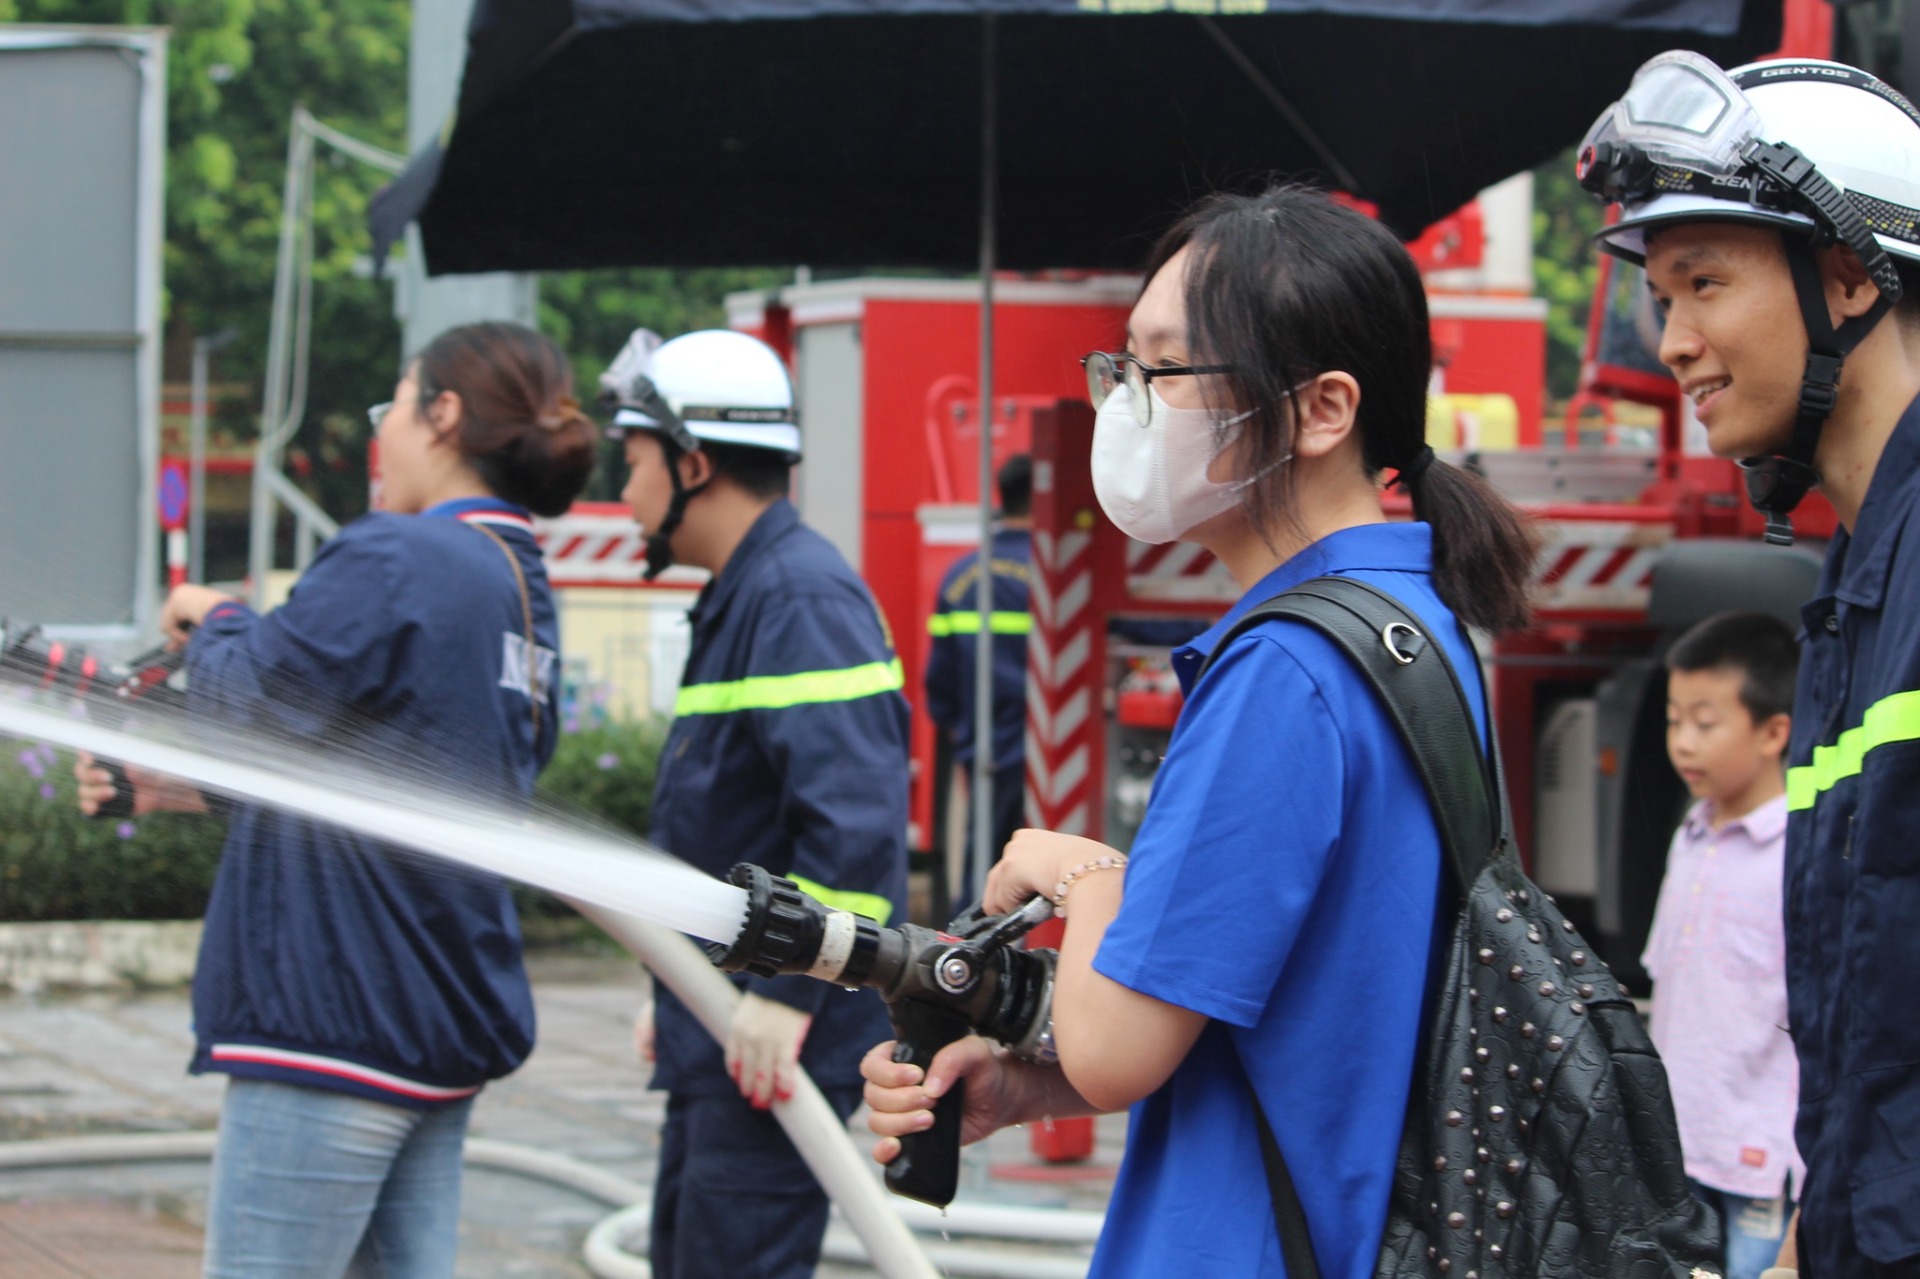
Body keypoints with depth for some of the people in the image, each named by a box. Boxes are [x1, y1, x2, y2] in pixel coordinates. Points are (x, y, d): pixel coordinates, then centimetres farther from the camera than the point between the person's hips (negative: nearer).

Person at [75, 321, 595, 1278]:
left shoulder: (394, 561, -15)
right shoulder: (520, 588, 15)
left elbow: (248, 707, -17)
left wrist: (214, 623, 4)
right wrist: (175, 790, 18)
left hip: (334, 1018, -9)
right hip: (446, 1038, 9)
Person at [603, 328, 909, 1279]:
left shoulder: (804, 600, -17)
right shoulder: (738, 600, 18)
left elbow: (856, 816, -27)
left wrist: (787, 991, -27)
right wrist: (676, 993, 26)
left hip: (777, 1038, -11)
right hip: (716, 1034, 11)